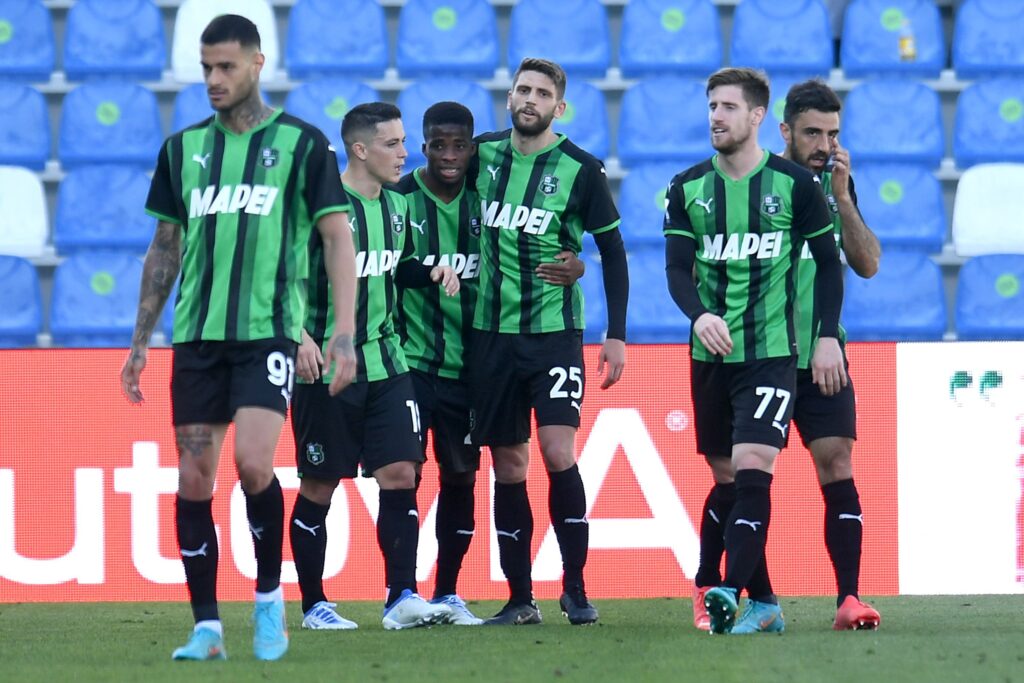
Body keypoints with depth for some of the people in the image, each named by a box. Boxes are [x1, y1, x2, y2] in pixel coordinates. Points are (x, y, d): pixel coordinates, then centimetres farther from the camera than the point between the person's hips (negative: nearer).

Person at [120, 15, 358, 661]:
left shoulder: (303, 144, 0)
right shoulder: (184, 148, 11)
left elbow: (338, 240, -1)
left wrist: (344, 332, -10)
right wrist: (141, 341, 15)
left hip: (268, 332, -4)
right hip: (196, 336, 4)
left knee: (254, 462, -19)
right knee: (194, 481, 0)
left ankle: (270, 596, 2)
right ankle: (207, 627, 6)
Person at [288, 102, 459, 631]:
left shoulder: (396, 205, 10)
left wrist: (430, 272, 7)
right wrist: (299, 334, -23)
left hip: (385, 364, 6)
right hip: (325, 367, -6)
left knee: (401, 473, -5)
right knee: (319, 487, 2)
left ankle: (401, 598, -5)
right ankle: (313, 604, 12)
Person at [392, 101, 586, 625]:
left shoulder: (483, 202, 5)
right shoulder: (399, 199, -5)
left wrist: (569, 267, -6)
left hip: (466, 362, 4)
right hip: (411, 359, -4)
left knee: (460, 475, 7)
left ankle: (447, 594, 16)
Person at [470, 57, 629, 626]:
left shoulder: (579, 170, -4)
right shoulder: (483, 154, 5)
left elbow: (613, 253, 1)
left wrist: (616, 335, -3)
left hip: (554, 329, -3)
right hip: (492, 332, 4)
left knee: (558, 453, -15)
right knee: (507, 465, 4)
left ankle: (575, 589, -6)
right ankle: (519, 597, 9)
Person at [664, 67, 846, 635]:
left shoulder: (795, 185, -2)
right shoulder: (688, 188, 4)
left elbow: (829, 261, 5)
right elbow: (677, 268, -2)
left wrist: (827, 337, -1)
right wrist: (699, 314, -22)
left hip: (772, 352, -3)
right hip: (710, 354, 3)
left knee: (751, 470, -17)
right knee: (727, 480, 7)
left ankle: (727, 589, -24)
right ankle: (763, 600, 17)